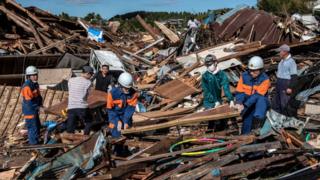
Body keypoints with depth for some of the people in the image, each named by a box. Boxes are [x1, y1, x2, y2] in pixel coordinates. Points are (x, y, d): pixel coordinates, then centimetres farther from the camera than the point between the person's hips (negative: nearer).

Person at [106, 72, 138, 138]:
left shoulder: (133, 93, -16)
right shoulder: (112, 93, -21)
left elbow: (131, 108, -13)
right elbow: (110, 109, -14)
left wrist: (126, 121, -20)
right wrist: (118, 121, -19)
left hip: (126, 116, 2)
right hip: (115, 115, -2)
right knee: (116, 134, -7)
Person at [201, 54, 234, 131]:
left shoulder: (222, 74, -5)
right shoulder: (205, 76, -8)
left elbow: (226, 88, -14)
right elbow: (206, 91, -12)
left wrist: (231, 100, -28)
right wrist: (215, 102, -20)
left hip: (218, 101, 2)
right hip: (209, 102, -2)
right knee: (213, 120, -9)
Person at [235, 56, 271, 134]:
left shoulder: (265, 79, -14)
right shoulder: (244, 76, -4)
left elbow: (258, 95, -23)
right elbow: (239, 91, -6)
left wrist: (244, 106, -31)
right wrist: (239, 103, -26)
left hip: (261, 103, -1)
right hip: (248, 104, 1)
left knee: (261, 99, -30)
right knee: (247, 120, -10)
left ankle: (258, 119, -36)